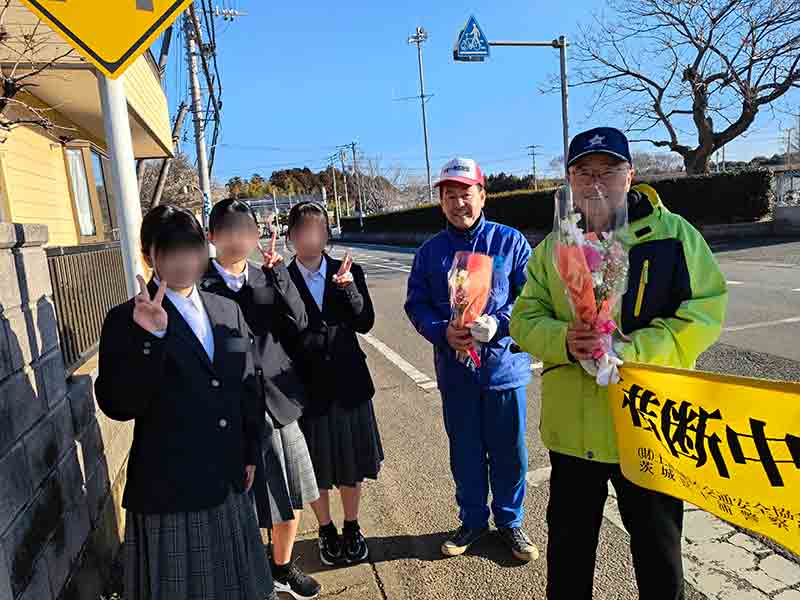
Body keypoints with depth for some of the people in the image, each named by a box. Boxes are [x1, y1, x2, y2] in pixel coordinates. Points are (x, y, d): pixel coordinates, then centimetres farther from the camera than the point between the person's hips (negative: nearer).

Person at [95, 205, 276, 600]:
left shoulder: (228, 311, 6)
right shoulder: (126, 320, -9)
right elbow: (118, 406, -18)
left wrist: (251, 452, 10)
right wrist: (149, 338, -29)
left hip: (228, 483, 5)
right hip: (169, 490, -4)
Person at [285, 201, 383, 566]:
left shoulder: (349, 272, -1)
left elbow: (365, 323, -7)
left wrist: (348, 288, -22)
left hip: (348, 383, 2)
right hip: (308, 387, -1)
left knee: (351, 464, 15)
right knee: (316, 468, 14)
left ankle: (352, 528, 38)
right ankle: (326, 531, 38)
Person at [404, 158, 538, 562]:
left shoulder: (511, 242, -2)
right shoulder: (430, 251, 4)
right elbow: (416, 304, 3)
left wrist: (498, 324, -22)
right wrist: (443, 332, -15)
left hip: (504, 366, -1)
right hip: (455, 370, 2)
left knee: (509, 452, 12)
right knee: (465, 452, 15)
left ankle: (510, 521, 35)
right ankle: (472, 520, 37)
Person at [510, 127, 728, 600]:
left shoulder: (673, 232, -4)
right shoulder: (553, 247, 5)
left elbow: (705, 311, -10)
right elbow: (525, 318, 3)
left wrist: (631, 350, -23)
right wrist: (564, 341, -18)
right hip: (572, 427, 3)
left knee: (658, 551, 19)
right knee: (568, 544, 21)